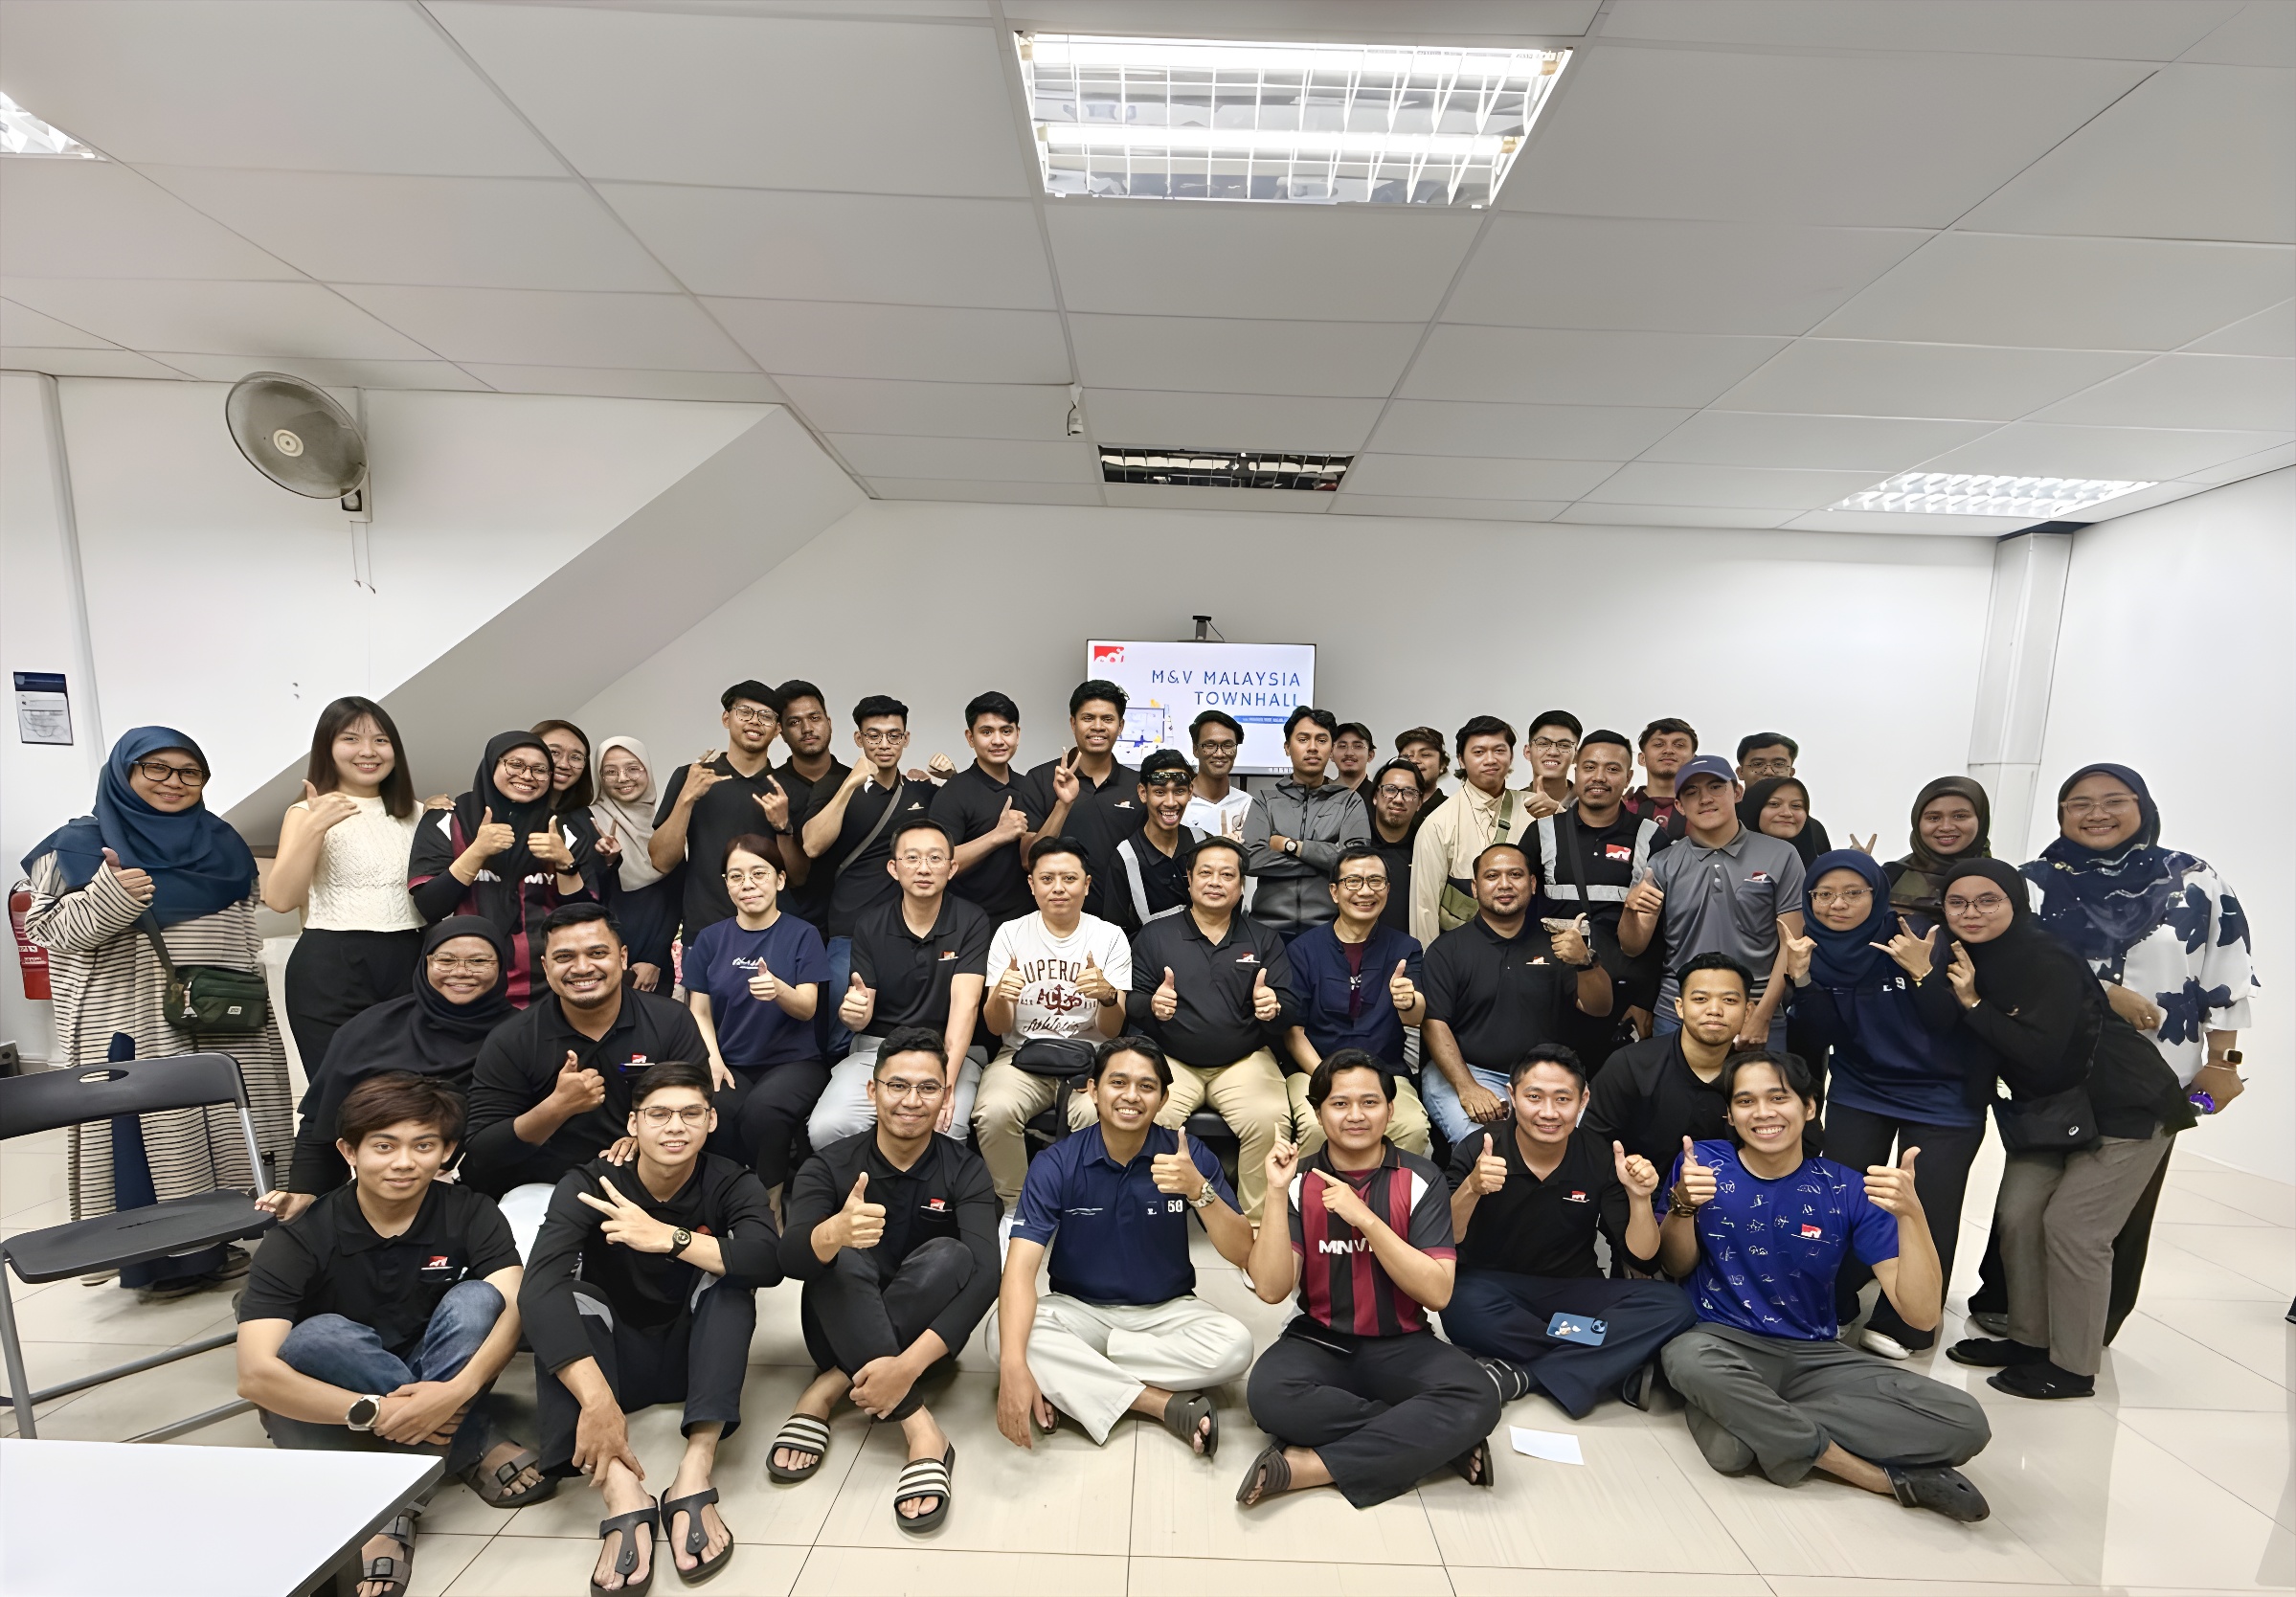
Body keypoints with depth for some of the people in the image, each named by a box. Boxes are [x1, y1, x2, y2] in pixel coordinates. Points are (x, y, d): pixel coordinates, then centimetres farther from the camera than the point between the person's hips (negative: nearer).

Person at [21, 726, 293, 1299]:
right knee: (148, 1136, 2)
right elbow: (46, 931, -8)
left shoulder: (219, 842, 9)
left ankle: (214, 1243, 25)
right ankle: (159, 1260, 15)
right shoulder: (79, 845, -3)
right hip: (136, 1030, -4)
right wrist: (107, 900, -26)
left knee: (218, 1131, 11)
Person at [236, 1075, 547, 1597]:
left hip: (438, 1392, 1)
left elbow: (516, 1308, -24)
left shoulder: (470, 1213, -12)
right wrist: (375, 1412, -36)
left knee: (474, 1299, -26)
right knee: (317, 1337, -31)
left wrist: (458, 1390, -41)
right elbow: (256, 1375, -27)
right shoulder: (300, 1239, -16)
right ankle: (476, 1447, -22)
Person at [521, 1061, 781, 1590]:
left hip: (697, 1352, 0)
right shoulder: (588, 1185, -15)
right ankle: (623, 1497, -42)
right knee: (566, 1297, -28)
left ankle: (695, 1476, -36)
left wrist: (669, 1238, -40)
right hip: (616, 1356, 0)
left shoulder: (731, 1184, -12)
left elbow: (770, 1261, -32)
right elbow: (539, 1288, -32)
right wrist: (596, 1399, -45)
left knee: (729, 1274, -27)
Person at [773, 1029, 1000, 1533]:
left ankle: (826, 1392, -21)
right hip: (842, 1334, 0)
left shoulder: (964, 1171, -11)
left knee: (949, 1255, -30)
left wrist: (909, 1364, -39)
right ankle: (922, 1432, -32)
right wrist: (836, 1231, -51)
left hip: (925, 1336, 0)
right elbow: (791, 1259, -27)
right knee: (843, 1258, -30)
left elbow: (986, 1276, -25)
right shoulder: (830, 1166, -10)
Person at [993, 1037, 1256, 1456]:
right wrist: (1014, 1365, -40)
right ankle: (1167, 1405, -21)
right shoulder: (1056, 1163, -14)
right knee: (1005, 1336, -30)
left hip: (1166, 1311, 1)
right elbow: (1021, 1266, -23)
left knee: (1234, 1344, -29)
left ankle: (1069, 1384, -16)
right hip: (1079, 1309, 0)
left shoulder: (1189, 1156, -12)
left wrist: (1198, 1190, -34)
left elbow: (1242, 1253, -16)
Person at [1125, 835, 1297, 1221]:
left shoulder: (1265, 941, 11)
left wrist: (1274, 1008, -19)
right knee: (1151, 1121, -28)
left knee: (1270, 1123, -27)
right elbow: (1129, 1004, 4)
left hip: (1245, 1060, 1)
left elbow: (1290, 1013, 6)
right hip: (1170, 1059, 0)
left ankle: (1258, 1225, -5)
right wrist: (1151, 1005, -20)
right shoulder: (1154, 935, 8)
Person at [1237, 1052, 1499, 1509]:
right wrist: (1276, 1193, -22)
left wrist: (1366, 1218, -23)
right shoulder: (1298, 1181, -4)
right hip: (1319, 1342, 0)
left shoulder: (1421, 1181, -5)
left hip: (1401, 1346, 0)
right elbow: (1271, 1290, -12)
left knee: (1476, 1399, -30)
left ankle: (1308, 1466, -22)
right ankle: (1424, 1438, -13)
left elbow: (1437, 1293, -13)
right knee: (1269, 1394, -31)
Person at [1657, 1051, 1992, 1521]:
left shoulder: (1848, 1190, -3)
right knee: (1690, 1358, -38)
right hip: (1723, 1341, -2)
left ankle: (1744, 1418, -19)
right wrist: (1683, 1205, -20)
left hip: (1814, 1356, 2)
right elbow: (1677, 1267, 1)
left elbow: (1921, 1313, -10)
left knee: (1965, 1422, -21)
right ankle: (1884, 1476, -19)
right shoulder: (1702, 1162, -4)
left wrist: (1910, 1212, -25)